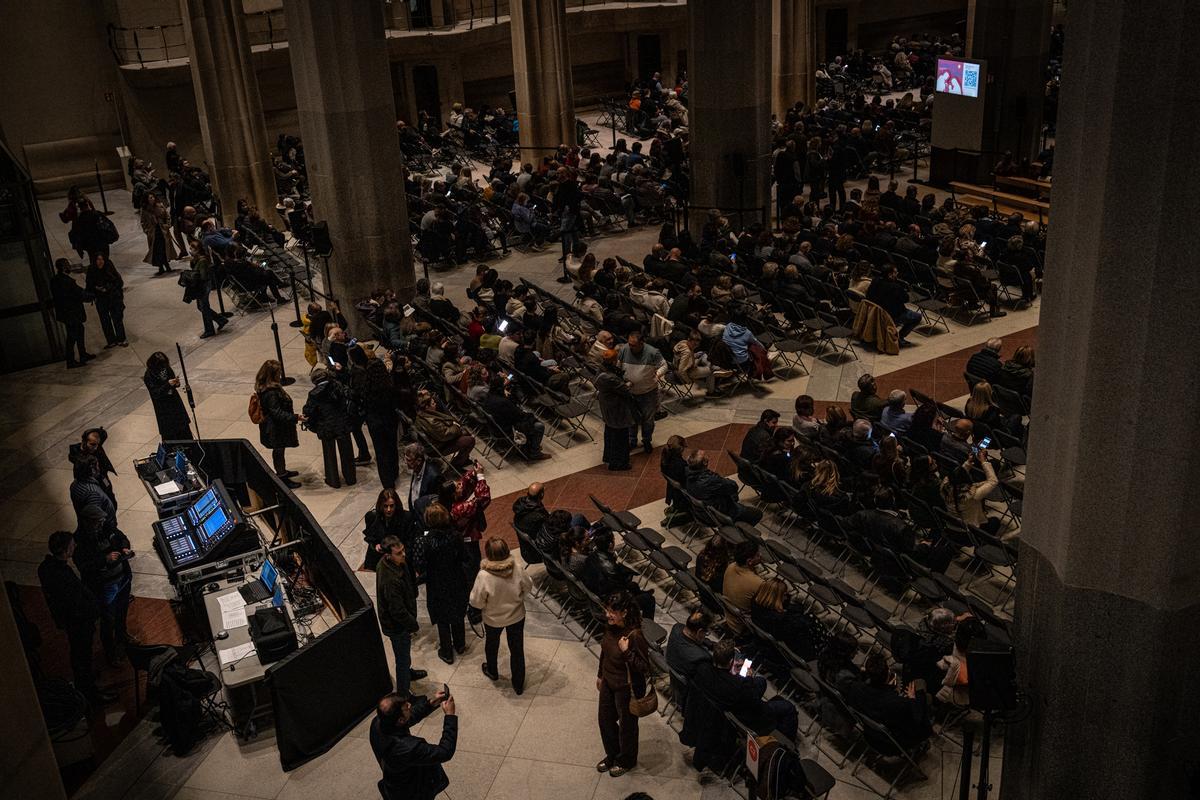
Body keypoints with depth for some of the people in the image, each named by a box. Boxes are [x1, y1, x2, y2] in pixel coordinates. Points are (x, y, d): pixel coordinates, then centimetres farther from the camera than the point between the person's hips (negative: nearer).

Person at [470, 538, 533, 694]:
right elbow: (528, 587, -8)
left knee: (491, 646, 29)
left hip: (493, 619, -1)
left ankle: (492, 672, 55)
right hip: (517, 616, 1)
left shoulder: (484, 576, -34)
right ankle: (518, 685, 36)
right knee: (517, 649, 20)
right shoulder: (518, 569, -27)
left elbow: (476, 602, -22)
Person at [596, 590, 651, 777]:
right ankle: (612, 754, 49)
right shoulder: (610, 626, -10)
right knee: (605, 719, 23)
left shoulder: (635, 635, -32)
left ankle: (627, 761, 42)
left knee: (626, 724, 17)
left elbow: (644, 667, -26)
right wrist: (600, 675, 17)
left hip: (627, 688, -7)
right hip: (608, 681, 7)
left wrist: (626, 652, -38)